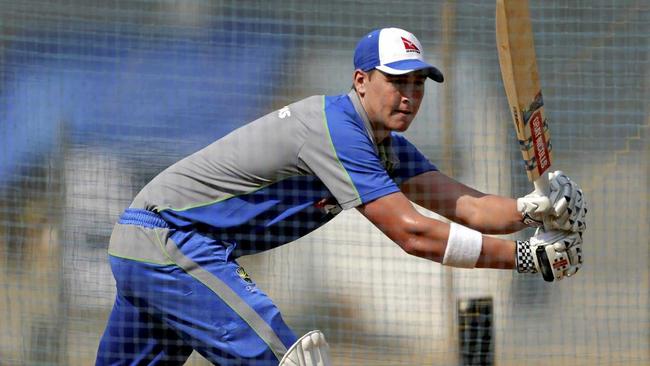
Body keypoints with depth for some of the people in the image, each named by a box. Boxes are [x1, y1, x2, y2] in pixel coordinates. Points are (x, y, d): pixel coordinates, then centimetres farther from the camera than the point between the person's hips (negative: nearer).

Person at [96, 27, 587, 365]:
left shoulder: (386, 145, 8)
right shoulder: (335, 128, -22)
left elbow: (467, 207, -3)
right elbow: (411, 232, -26)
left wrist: (532, 208, -23)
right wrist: (526, 257, -26)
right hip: (170, 241, -10)